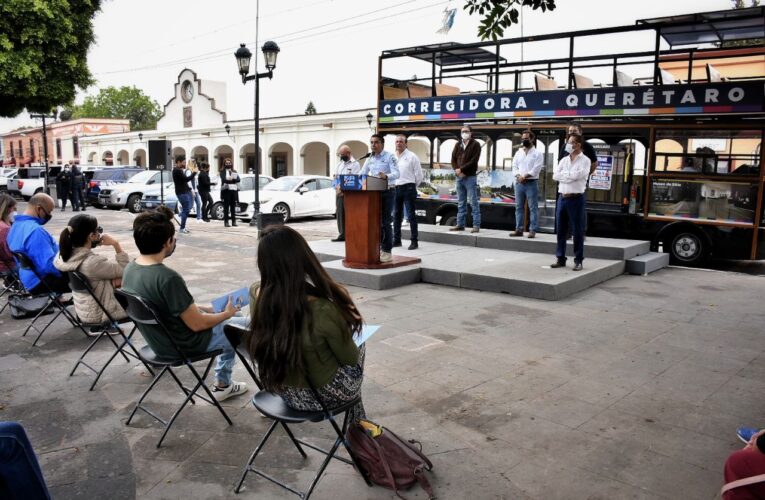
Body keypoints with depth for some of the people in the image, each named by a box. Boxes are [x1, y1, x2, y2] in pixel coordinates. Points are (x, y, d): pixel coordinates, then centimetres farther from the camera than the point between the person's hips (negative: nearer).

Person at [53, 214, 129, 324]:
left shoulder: (65, 255, -7)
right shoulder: (94, 262, -32)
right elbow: (125, 270, -18)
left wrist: (113, 278, -8)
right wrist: (116, 244, -18)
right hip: (99, 314, -8)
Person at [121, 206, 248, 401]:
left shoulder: (130, 269, -7)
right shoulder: (167, 278, -33)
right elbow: (197, 324, -24)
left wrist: (206, 308, 10)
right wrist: (227, 314, -6)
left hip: (160, 339, 8)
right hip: (185, 345, -8)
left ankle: (224, 383, 34)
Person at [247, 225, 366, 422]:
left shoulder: (256, 295, -19)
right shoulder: (322, 310, -36)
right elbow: (350, 358, -15)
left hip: (280, 389, 5)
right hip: (321, 395, -5)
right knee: (358, 350, 27)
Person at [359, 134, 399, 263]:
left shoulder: (389, 157, -8)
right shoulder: (370, 158, 11)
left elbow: (396, 173, -20)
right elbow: (362, 174, 14)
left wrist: (386, 176, -40)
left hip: (388, 191, -6)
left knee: (386, 222, -5)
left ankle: (387, 251, 0)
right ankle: (379, 247, 18)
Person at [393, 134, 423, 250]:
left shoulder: (412, 157, -3)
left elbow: (418, 174, -1)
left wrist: (412, 187, 3)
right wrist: (392, 185, 9)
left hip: (408, 188, -5)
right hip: (395, 188, 5)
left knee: (411, 215, -4)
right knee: (396, 215, 10)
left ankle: (414, 241, -1)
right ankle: (396, 240, 18)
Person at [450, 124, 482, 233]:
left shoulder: (475, 144, -1)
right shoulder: (458, 145, 15)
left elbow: (473, 161, -12)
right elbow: (453, 159, 10)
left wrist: (461, 169, -16)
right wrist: (456, 170, -8)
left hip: (470, 177, -5)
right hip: (459, 177, 6)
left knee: (473, 202, -4)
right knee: (461, 203, 10)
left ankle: (476, 225, -2)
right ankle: (460, 224, 15)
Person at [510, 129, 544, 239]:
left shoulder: (537, 153, -2)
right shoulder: (518, 152, 14)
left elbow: (535, 170, -11)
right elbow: (514, 166, 9)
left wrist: (524, 176, -14)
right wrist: (518, 176, -8)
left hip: (531, 183, -5)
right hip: (519, 183, 5)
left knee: (533, 207, -4)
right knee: (519, 206, 7)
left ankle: (533, 230, -3)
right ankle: (519, 229, 12)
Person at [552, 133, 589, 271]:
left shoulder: (585, 160, -2)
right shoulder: (564, 160, 13)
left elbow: (578, 175, -18)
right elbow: (555, 175, 2)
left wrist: (563, 174, -4)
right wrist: (570, 175, -9)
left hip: (576, 199, -5)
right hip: (562, 198, 5)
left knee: (577, 231, 0)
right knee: (561, 230, 8)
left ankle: (578, 261, 7)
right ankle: (560, 259, 17)